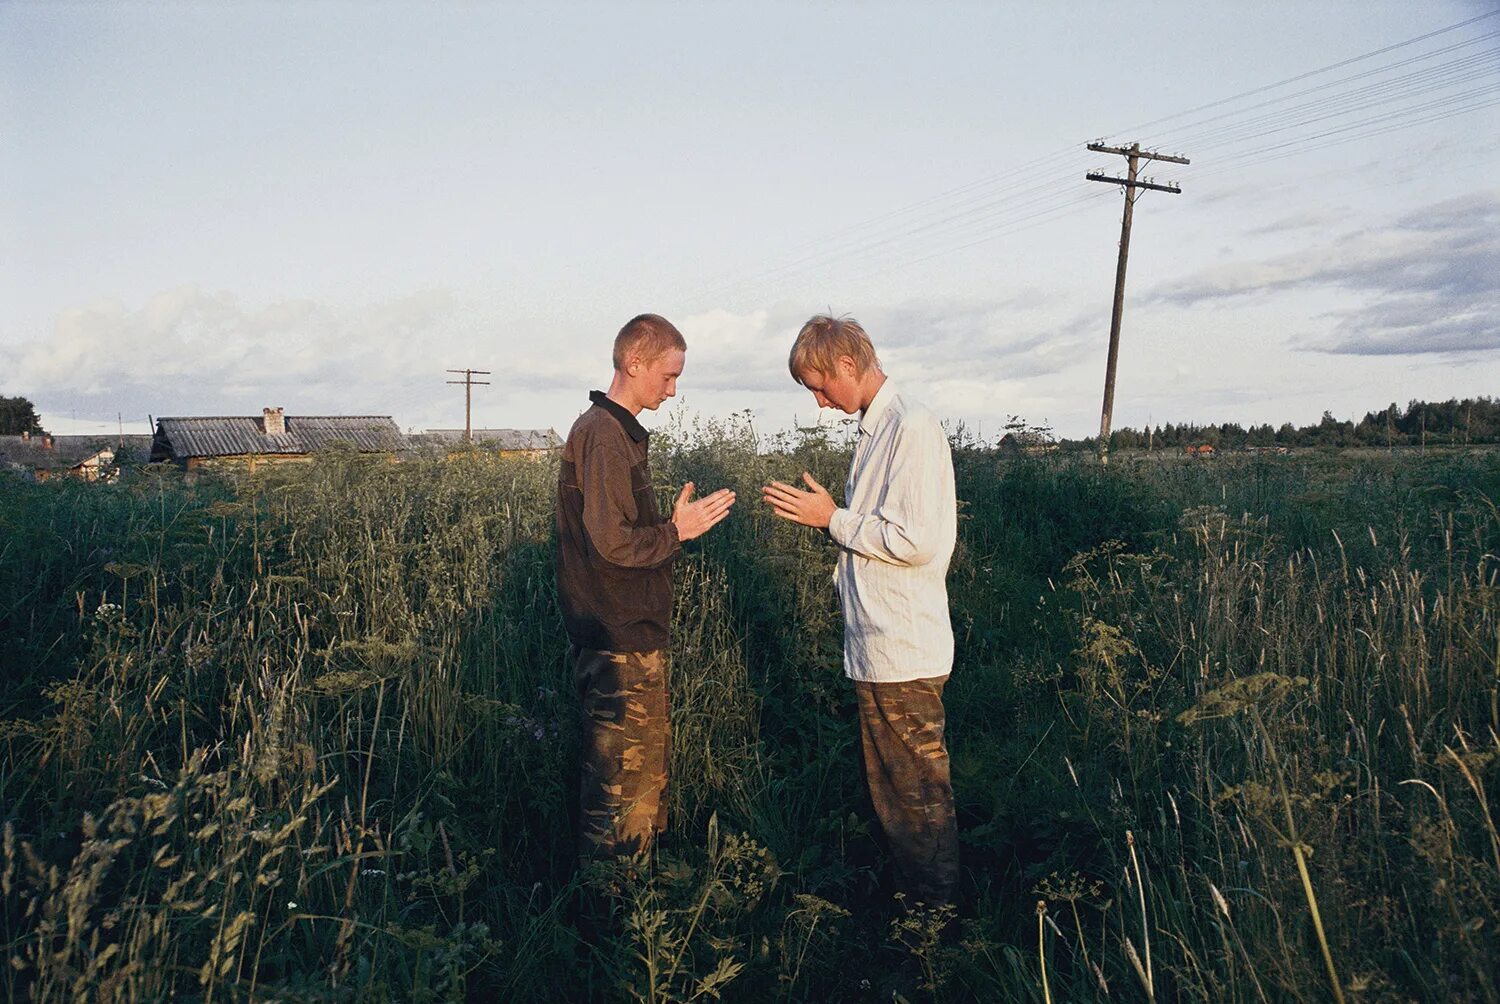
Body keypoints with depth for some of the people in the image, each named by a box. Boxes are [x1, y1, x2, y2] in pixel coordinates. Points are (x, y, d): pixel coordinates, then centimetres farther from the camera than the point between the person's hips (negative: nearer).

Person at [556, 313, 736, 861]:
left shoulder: (617, 432, 15)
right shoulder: (603, 434, -18)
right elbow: (613, 544, -23)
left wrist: (673, 523, 9)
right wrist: (678, 531, -13)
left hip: (632, 635, 11)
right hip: (620, 642, -11)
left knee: (648, 759, 20)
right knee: (623, 777, 1)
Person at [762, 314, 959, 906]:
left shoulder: (911, 427, -18)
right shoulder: (877, 427, 13)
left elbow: (915, 541, -24)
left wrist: (832, 518, -15)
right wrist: (817, 512, 8)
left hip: (903, 651, -10)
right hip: (880, 643, 10)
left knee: (914, 793, 5)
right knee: (893, 787, 21)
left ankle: (932, 910, 21)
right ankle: (907, 891, 36)